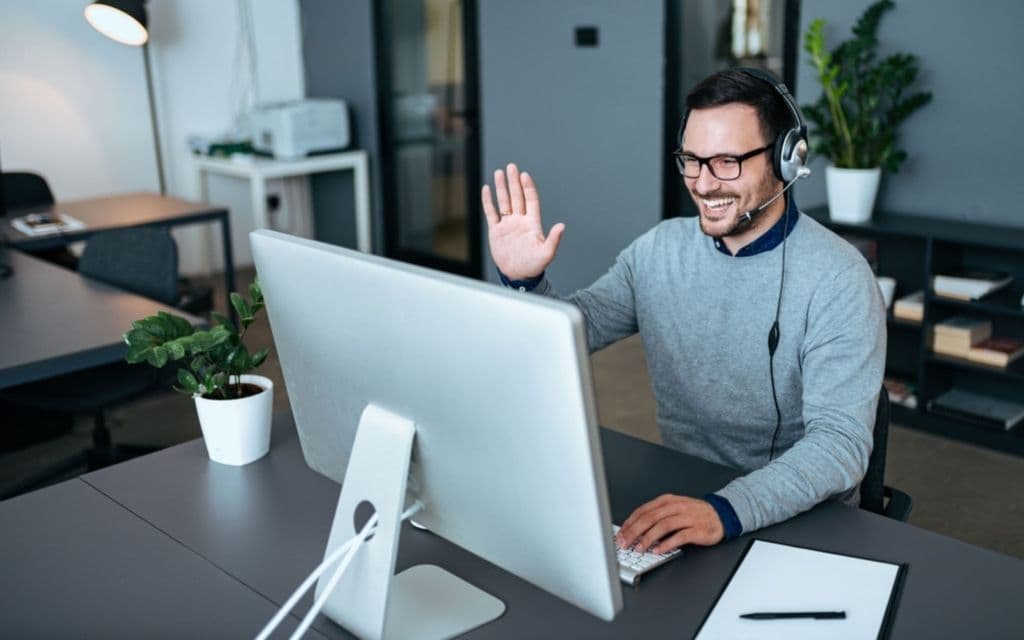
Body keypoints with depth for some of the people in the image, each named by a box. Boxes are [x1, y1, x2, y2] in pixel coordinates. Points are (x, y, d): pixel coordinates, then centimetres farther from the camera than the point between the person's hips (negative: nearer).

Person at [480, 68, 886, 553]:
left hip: (800, 519, -4)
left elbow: (841, 442, -22)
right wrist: (523, 283, -18)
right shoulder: (659, 249, 1)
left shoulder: (837, 279, -14)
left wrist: (725, 512, -37)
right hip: (676, 497, 4)